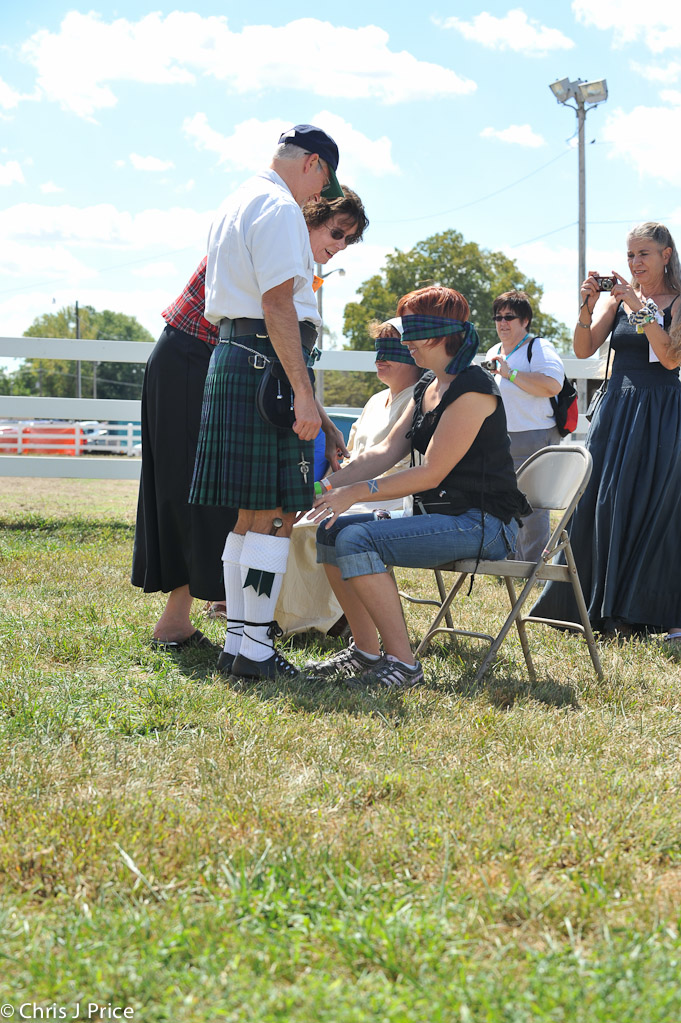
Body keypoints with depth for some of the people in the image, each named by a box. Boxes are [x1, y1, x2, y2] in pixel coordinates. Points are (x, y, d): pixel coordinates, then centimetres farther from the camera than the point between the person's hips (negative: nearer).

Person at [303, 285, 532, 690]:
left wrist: (358, 491, -20)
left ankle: (403, 662, -21)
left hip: (481, 522, -10)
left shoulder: (472, 389, -15)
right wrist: (330, 484, -1)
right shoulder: (428, 386, 15)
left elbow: (431, 473, -19)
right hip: (439, 515, 10)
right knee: (330, 530, 1)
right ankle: (365, 652, 5)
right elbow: (388, 450, 11)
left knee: (357, 539, -25)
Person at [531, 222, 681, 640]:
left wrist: (640, 306, -18)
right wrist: (589, 305, -16)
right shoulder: (616, 298, 8)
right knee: (604, 503, 1)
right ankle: (609, 609, 12)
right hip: (617, 409, 3)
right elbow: (584, 350, -1)